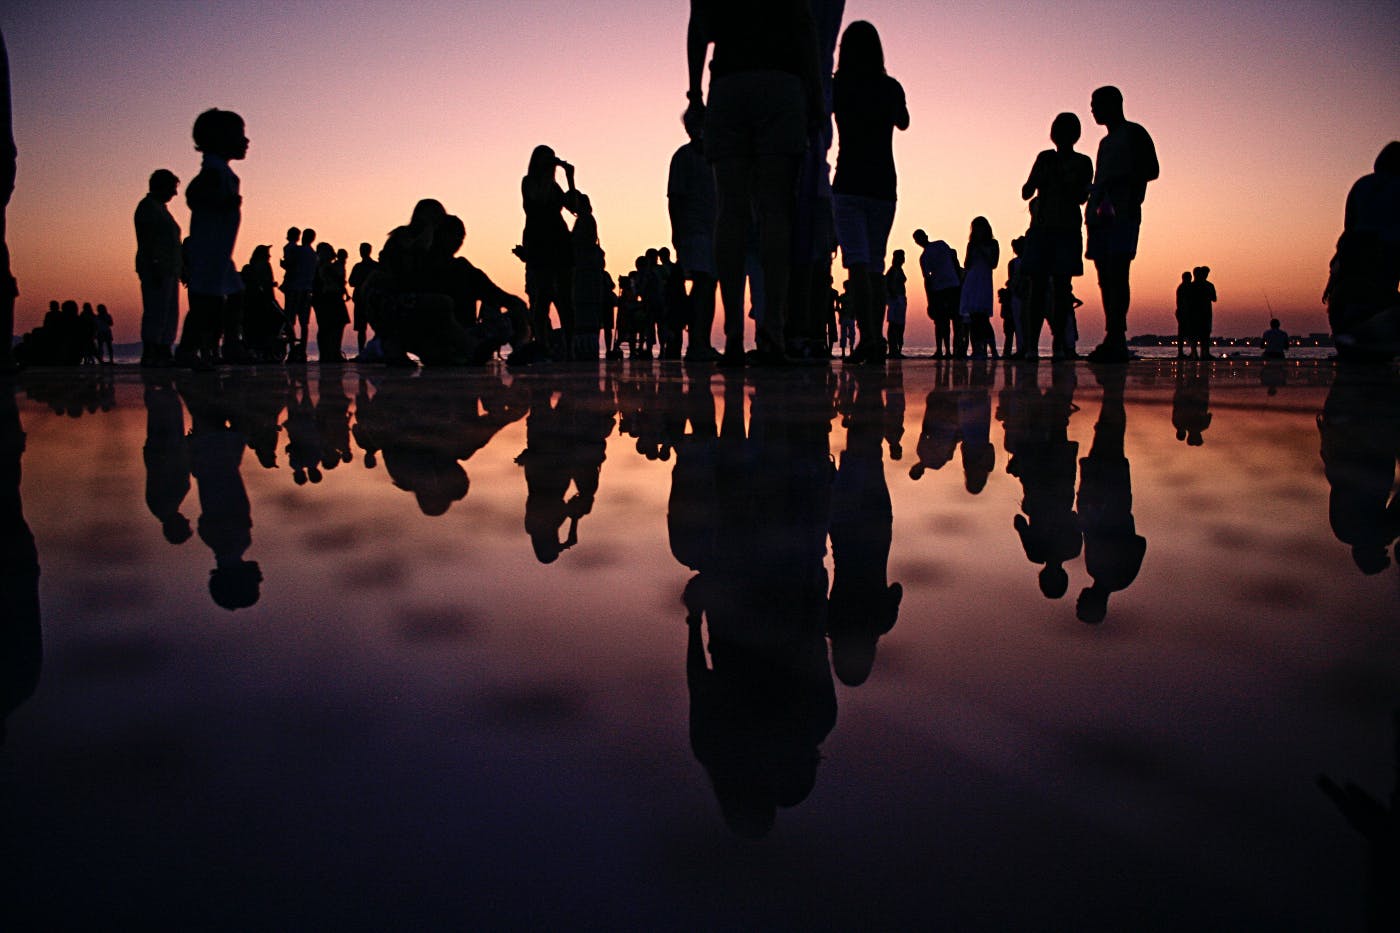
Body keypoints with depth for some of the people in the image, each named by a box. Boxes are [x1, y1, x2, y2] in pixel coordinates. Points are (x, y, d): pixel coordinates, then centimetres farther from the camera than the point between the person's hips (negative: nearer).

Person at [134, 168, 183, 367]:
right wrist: (154, 267, -23)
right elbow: (146, 241, -15)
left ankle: (164, 354, 9)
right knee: (155, 311, -13)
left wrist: (177, 270, 19)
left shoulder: (160, 208, 23)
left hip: (168, 270, 10)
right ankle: (149, 355, -14)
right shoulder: (148, 206, -6)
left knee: (170, 313, 8)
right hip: (156, 269, -10)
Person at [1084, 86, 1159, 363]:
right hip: (1101, 215, 8)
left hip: (1122, 214, -8)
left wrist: (1120, 181, -15)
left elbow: (1152, 170, -5)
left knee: (1116, 273, -18)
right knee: (1106, 278, 1)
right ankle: (1115, 343, 0)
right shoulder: (1105, 142, 28)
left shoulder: (1133, 133, 5)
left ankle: (1115, 338, -26)